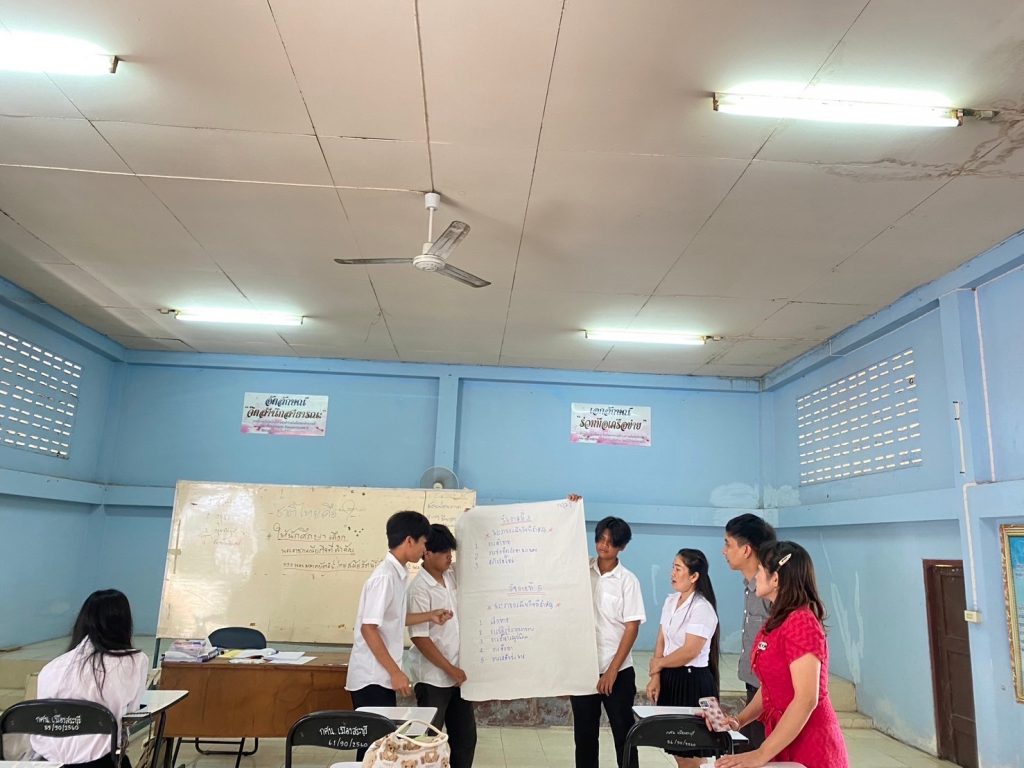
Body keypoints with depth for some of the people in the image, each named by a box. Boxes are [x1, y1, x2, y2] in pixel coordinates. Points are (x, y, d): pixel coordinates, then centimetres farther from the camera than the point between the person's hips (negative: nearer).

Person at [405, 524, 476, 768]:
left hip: (456, 673, 7)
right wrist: (450, 670, -15)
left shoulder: (452, 577, 3)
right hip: (433, 678, -7)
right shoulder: (419, 589, -17)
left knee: (466, 736, 14)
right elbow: (419, 638, -18)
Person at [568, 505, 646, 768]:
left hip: (617, 671, -2)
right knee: (584, 735, 13)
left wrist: (612, 670, -12)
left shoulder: (627, 580, -7)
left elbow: (632, 627, -8)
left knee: (623, 734, 10)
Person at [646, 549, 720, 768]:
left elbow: (689, 652, -21)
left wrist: (658, 664, -7)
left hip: (692, 681, -7)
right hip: (670, 678, 7)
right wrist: (656, 676, -4)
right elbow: (661, 641, 7)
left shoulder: (702, 608, -17)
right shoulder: (671, 601, 8)